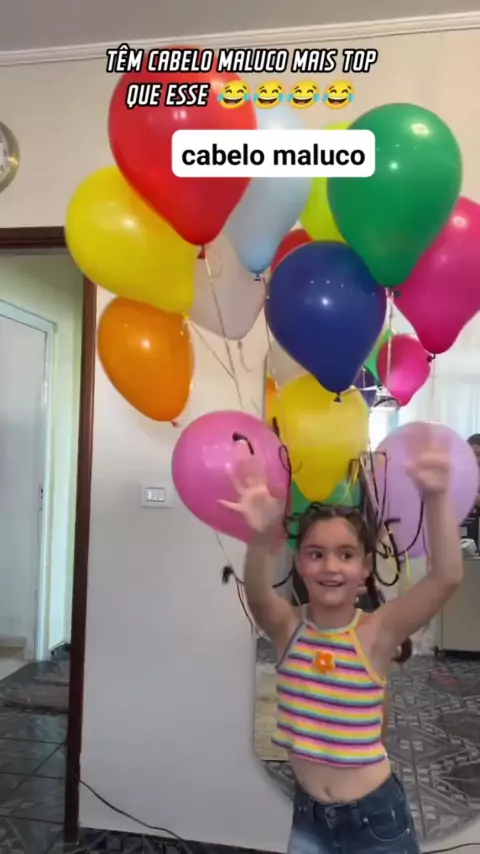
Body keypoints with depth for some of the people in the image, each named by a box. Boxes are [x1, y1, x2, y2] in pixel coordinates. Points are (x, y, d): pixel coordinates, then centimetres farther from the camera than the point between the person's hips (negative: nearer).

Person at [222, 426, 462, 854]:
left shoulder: (377, 633, -16)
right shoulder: (288, 629, -11)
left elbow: (448, 578, -31)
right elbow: (258, 594, -34)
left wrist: (436, 497, -46)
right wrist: (262, 538, -54)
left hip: (375, 815, -1)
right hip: (310, 813, 2)